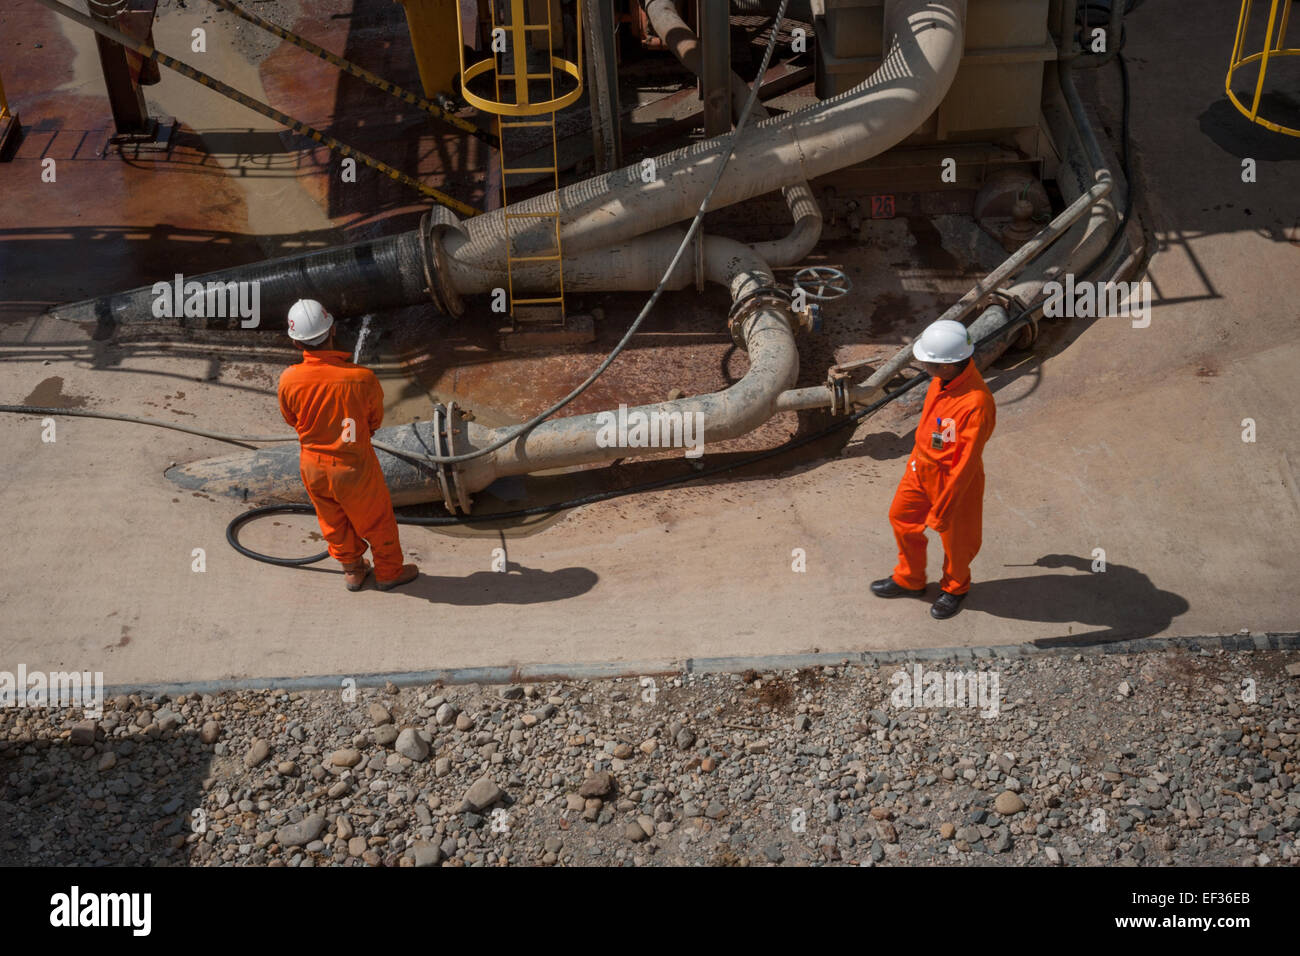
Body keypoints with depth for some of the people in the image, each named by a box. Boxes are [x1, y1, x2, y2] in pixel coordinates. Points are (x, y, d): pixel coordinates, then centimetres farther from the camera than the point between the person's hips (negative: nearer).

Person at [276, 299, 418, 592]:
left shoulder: (289, 380, -23)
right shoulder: (362, 378, -29)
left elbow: (292, 420, -2)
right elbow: (375, 420, -9)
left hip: (313, 466, 3)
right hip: (354, 466, -3)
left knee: (334, 523, 26)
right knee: (377, 520, 22)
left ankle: (352, 571, 46)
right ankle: (389, 572, 41)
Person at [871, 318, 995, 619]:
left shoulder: (977, 405, -39)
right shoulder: (944, 377, -15)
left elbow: (966, 464, -30)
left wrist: (940, 511, -22)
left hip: (953, 479, -8)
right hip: (921, 467, 8)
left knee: (955, 538, 18)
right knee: (902, 517, 24)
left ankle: (955, 589, 48)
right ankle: (909, 580, 48)